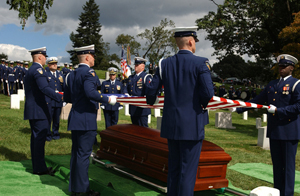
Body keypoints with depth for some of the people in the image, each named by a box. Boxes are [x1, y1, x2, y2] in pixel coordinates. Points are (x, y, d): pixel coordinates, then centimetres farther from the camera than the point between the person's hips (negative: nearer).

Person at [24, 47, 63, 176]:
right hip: (39, 110, -10)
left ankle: (37, 166, 22)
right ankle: (40, 168, -2)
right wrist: (60, 97, -34)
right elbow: (44, 88, -29)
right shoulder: (38, 70, -14)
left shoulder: (30, 70, 17)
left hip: (32, 110, 10)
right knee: (40, 138, -6)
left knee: (36, 138, 14)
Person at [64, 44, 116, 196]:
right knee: (83, 154, -3)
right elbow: (90, 92, -27)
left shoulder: (71, 75, 13)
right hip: (86, 120, -9)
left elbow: (67, 98, 15)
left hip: (74, 119, 9)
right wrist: (108, 100, -17)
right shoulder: (89, 72, -12)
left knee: (76, 153, 14)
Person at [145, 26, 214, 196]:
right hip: (192, 126, -5)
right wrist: (203, 104, 3)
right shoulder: (201, 63, -10)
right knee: (188, 171, 3)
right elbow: (208, 93, -19)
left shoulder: (165, 63, 2)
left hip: (171, 125, 5)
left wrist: (151, 102, 24)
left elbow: (151, 90, 1)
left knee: (173, 169, 18)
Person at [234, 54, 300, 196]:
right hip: (274, 131, 6)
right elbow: (257, 101, 16)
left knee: (288, 165, 0)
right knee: (277, 165, 12)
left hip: (288, 132, -6)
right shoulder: (272, 84, 15)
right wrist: (238, 109, 9)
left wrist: (277, 110, -18)